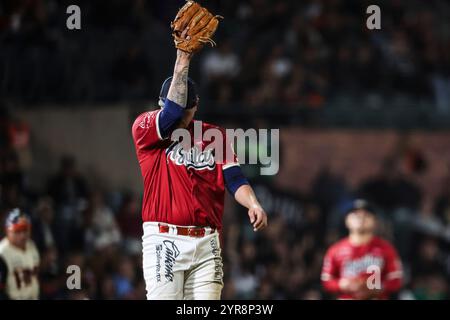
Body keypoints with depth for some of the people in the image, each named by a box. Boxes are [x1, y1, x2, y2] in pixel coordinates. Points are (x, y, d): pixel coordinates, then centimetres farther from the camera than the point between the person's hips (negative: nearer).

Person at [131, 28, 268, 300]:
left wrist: (253, 204, -16)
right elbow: (172, 113, -17)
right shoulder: (145, 128, 4)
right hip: (164, 242, -3)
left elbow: (234, 179, 5)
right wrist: (182, 61, -15)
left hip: (206, 244, 3)